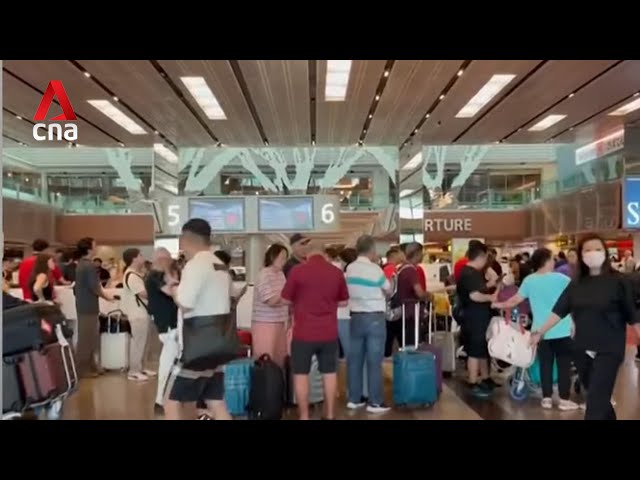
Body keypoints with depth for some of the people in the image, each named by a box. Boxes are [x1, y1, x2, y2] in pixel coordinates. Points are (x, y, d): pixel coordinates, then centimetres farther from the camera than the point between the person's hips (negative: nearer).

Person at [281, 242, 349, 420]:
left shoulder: (297, 271, -8)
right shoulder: (336, 272, 2)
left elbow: (286, 299, -1)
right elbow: (343, 301, 11)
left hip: (304, 332, -3)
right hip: (329, 332, 3)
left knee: (301, 374, 7)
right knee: (329, 373, 13)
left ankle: (304, 416, 11)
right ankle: (330, 415, 20)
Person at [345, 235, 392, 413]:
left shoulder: (350, 269, 3)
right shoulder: (375, 269, -12)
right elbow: (389, 290, 2)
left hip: (356, 317, 5)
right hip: (374, 318, -5)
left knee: (354, 359, 10)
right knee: (374, 361, 0)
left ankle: (354, 398, 19)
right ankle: (375, 402, 6)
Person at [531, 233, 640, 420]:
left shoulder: (619, 281, -7)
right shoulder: (576, 283, 5)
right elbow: (559, 311, 4)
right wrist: (540, 332, 0)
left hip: (608, 350, -4)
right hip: (583, 349, 5)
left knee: (595, 404, -7)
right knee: (598, 398, 18)